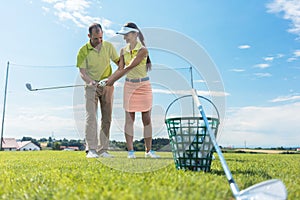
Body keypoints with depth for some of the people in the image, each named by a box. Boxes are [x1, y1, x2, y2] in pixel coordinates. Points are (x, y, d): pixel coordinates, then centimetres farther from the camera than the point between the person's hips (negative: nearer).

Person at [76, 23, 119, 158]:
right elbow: (82, 71, -8)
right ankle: (91, 149, -9)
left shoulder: (108, 46, 4)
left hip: (107, 86, 3)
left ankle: (103, 149, 9)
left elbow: (119, 62, 12)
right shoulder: (83, 51, -4)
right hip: (91, 87, -3)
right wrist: (90, 81, -27)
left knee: (107, 118, 2)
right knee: (91, 116, -12)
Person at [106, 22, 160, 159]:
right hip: (129, 85, 4)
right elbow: (120, 69, 4)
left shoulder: (143, 50, -10)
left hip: (144, 85, -3)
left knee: (146, 119, 3)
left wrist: (113, 79, -16)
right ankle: (130, 151, 7)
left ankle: (148, 150, 14)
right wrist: (107, 80, -9)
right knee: (129, 119, 1)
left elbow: (129, 67, -16)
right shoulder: (123, 51, 7)